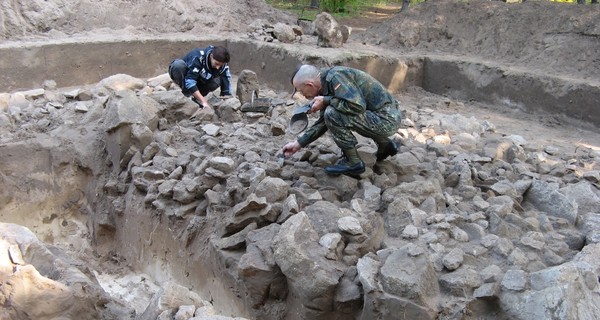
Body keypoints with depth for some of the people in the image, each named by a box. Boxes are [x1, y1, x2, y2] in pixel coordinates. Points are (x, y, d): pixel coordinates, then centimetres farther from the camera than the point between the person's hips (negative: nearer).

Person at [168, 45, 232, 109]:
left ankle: (196, 97, -5)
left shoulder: (223, 65, -21)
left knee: (217, 82, -27)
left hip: (199, 80, 4)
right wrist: (203, 101, -45)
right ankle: (186, 95, -20)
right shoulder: (198, 57, -36)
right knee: (178, 64, -38)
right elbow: (189, 81, -41)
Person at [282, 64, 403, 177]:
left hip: (387, 120, -10)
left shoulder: (335, 76, -18)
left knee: (332, 114, -20)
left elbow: (358, 105, -30)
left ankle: (353, 162, -3)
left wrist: (326, 100, -18)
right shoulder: (327, 83, 11)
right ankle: (385, 145, 26)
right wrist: (298, 144, 20)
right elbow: (323, 122, 19)